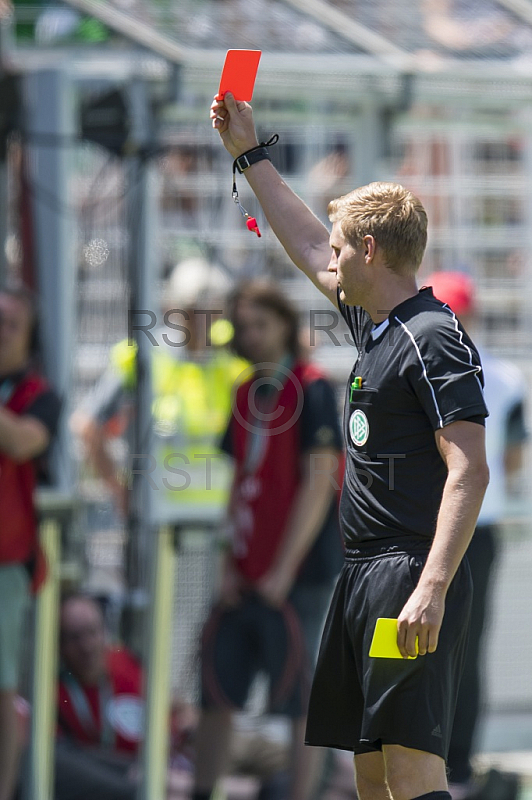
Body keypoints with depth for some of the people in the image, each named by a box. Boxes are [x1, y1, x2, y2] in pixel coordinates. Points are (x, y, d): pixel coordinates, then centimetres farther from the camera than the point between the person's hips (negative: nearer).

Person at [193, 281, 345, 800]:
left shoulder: (311, 389, -9)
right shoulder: (246, 393, 12)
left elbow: (319, 484, -13)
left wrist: (284, 570, -15)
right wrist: (231, 564, 4)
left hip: (299, 575, -7)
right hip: (246, 577, 7)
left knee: (299, 703, -2)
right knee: (217, 692, 8)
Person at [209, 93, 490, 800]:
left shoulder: (434, 339, -12)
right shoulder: (375, 325, 16)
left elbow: (469, 471, -19)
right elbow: (308, 250, 34)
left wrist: (432, 589, -28)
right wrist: (250, 154, 39)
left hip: (410, 581, -10)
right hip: (364, 576, 10)